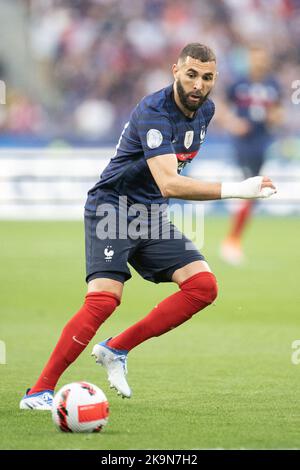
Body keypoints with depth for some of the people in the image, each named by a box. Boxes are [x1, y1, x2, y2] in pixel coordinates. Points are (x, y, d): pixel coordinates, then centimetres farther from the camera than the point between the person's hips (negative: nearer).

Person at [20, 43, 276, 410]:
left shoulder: (205, 110, 4)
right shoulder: (154, 111, -24)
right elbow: (168, 183, -35)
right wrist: (235, 190, -40)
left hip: (151, 216, 8)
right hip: (112, 209, -8)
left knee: (203, 285, -10)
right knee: (105, 297, -24)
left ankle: (117, 349, -2)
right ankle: (39, 391, -19)